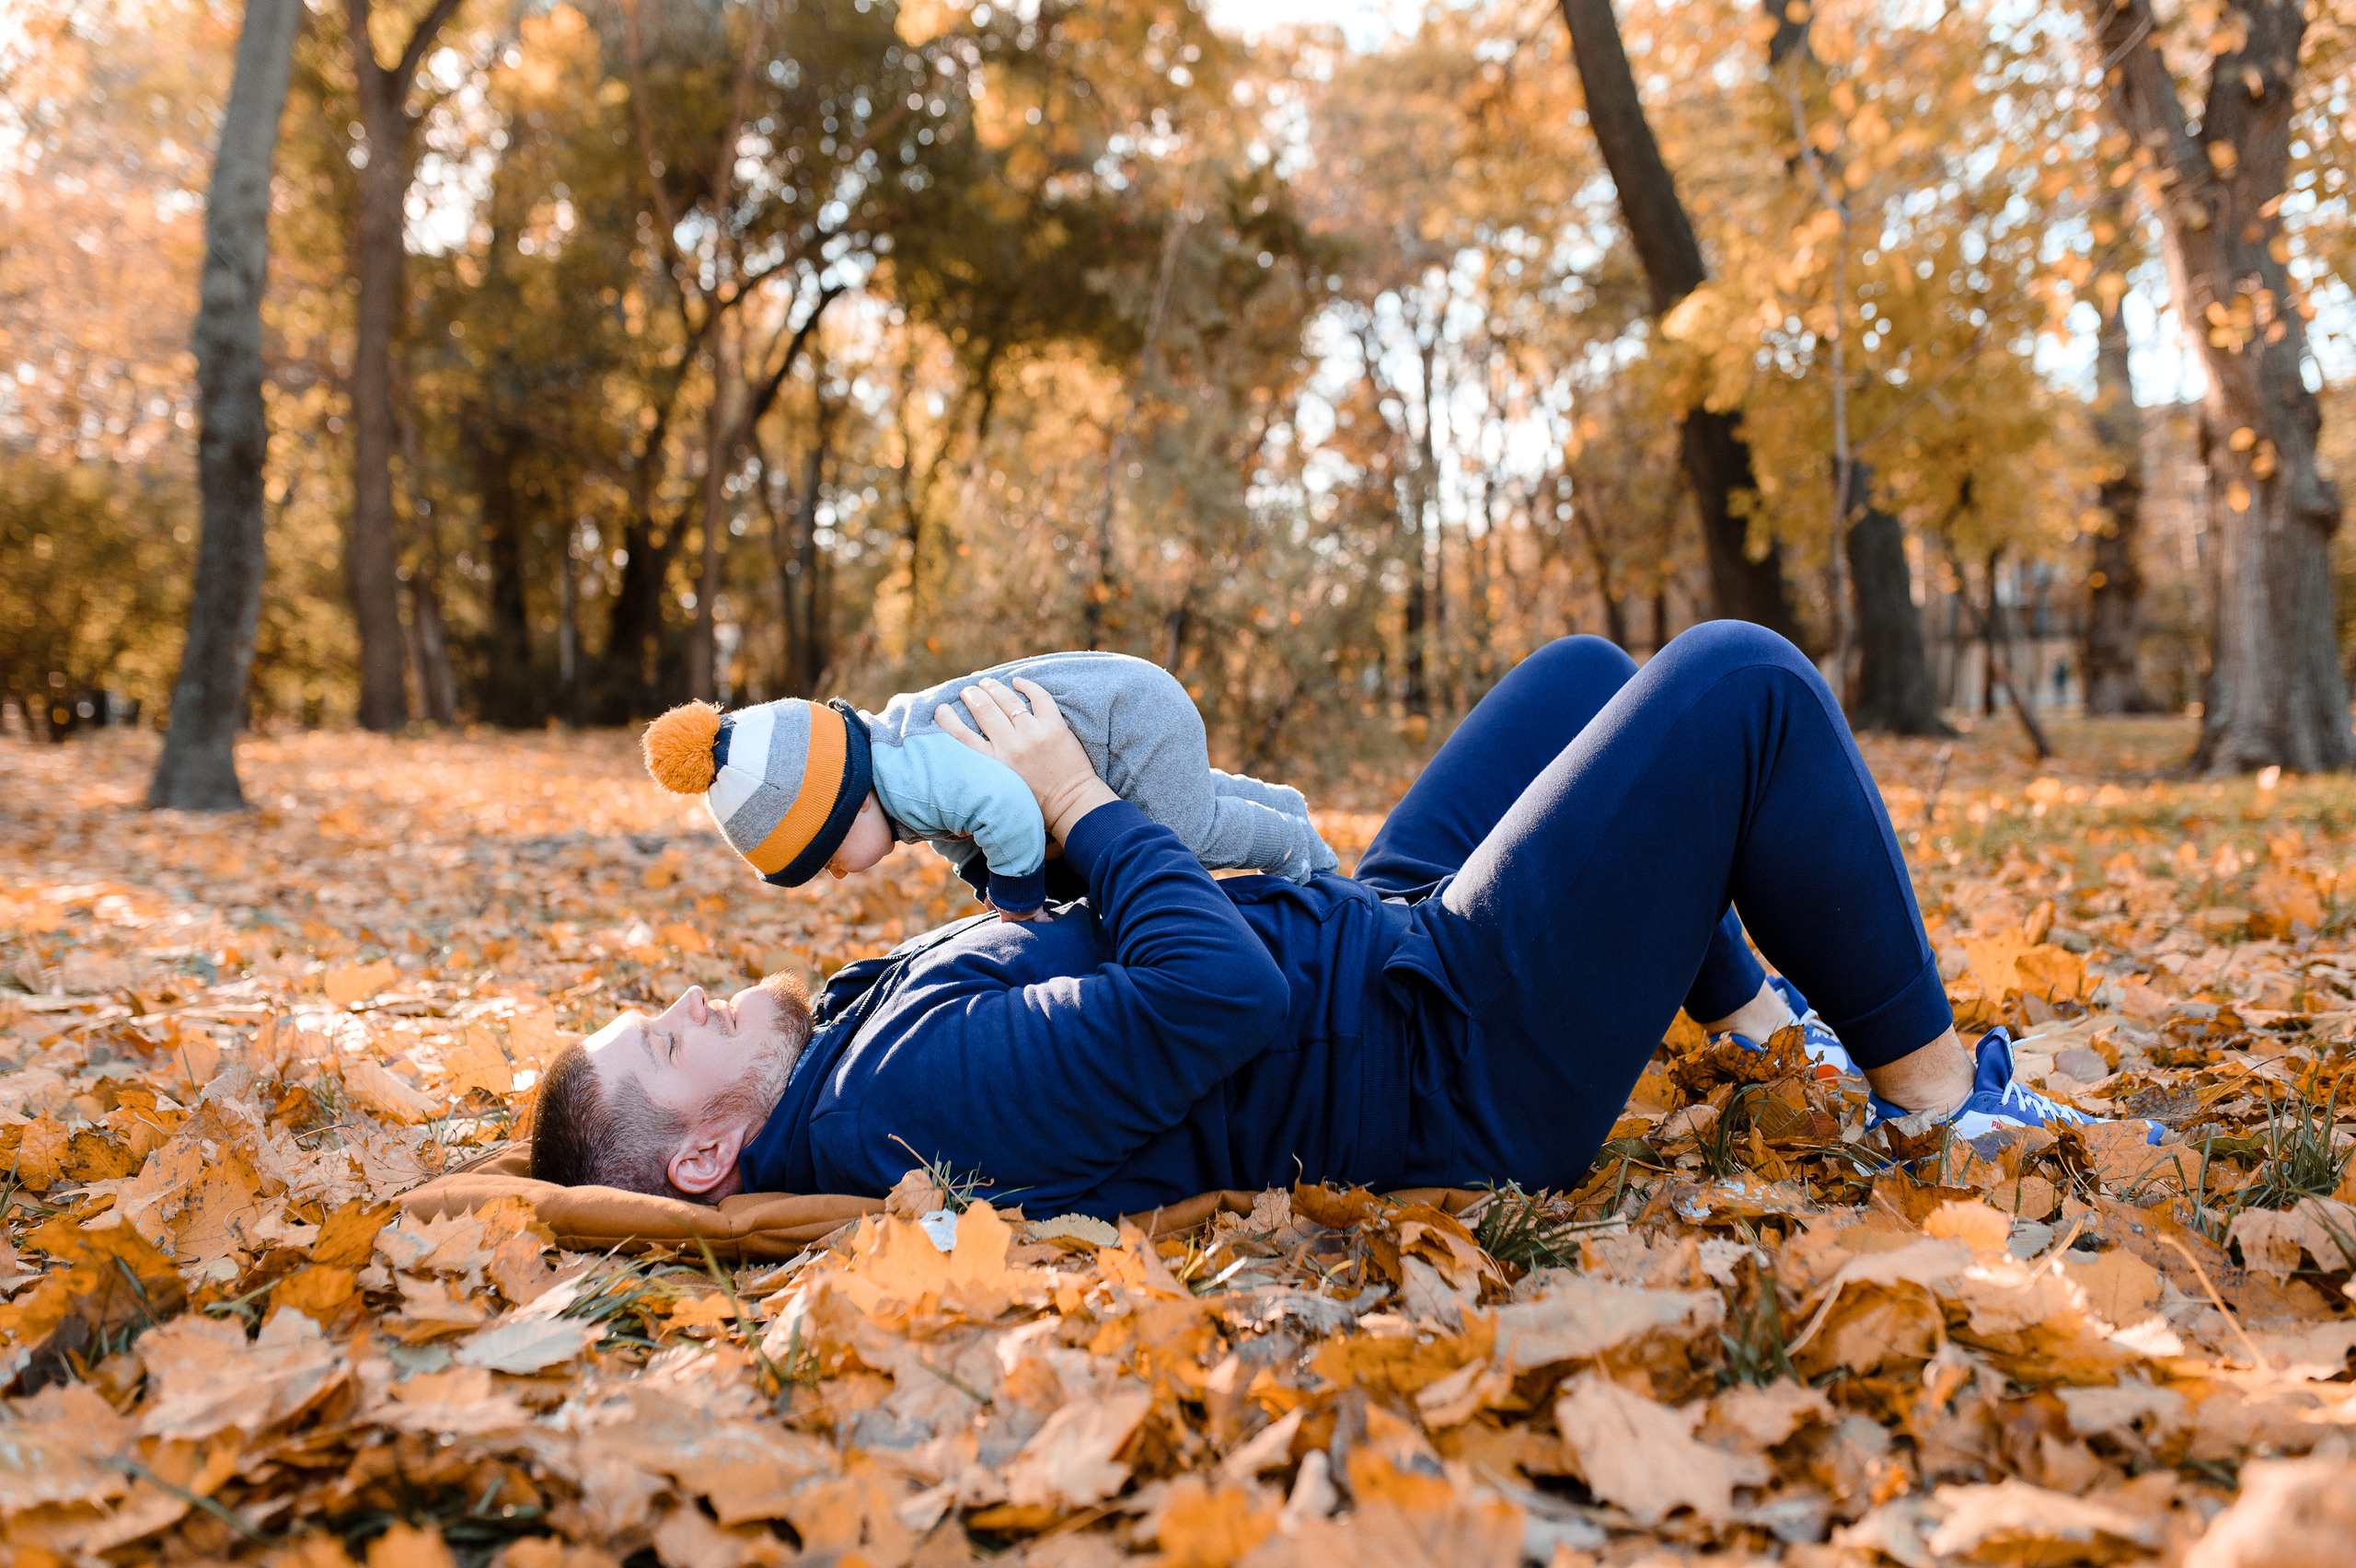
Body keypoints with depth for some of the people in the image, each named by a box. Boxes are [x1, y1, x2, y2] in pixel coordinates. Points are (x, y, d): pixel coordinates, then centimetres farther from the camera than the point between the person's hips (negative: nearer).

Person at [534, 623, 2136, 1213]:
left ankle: (1752, 1013, 31)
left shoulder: (860, 1019, 3)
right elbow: (1220, 993, -33)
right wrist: (1081, 800, -20)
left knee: (1585, 672, 21)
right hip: (1468, 1055, -10)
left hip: (1371, 923, 10)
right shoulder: (916, 1082, -28)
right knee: (1740, 681, -12)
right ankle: (1928, 1075, 6)